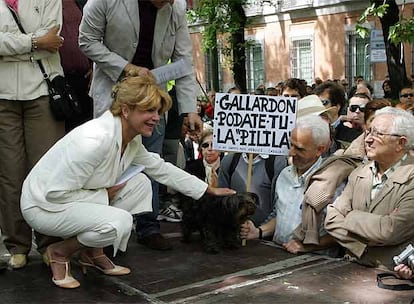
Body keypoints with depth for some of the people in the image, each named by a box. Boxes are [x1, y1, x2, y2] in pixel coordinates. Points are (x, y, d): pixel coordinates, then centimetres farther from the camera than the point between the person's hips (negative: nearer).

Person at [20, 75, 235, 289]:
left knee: (140, 183, -1)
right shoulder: (96, 140, -31)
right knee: (119, 222, -28)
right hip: (44, 205, -9)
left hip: (70, 197, 9)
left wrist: (210, 190, 13)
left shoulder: (132, 139, -2)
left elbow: (161, 169, 12)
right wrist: (104, 196, -17)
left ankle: (93, 253, 9)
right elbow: (56, 193, -28)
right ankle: (59, 252, 0)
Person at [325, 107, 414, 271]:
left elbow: (390, 230, -19)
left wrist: (350, 217, -4)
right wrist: (363, 251, -9)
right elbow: (331, 219, 4)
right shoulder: (359, 173, 11)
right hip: (355, 267, 5)